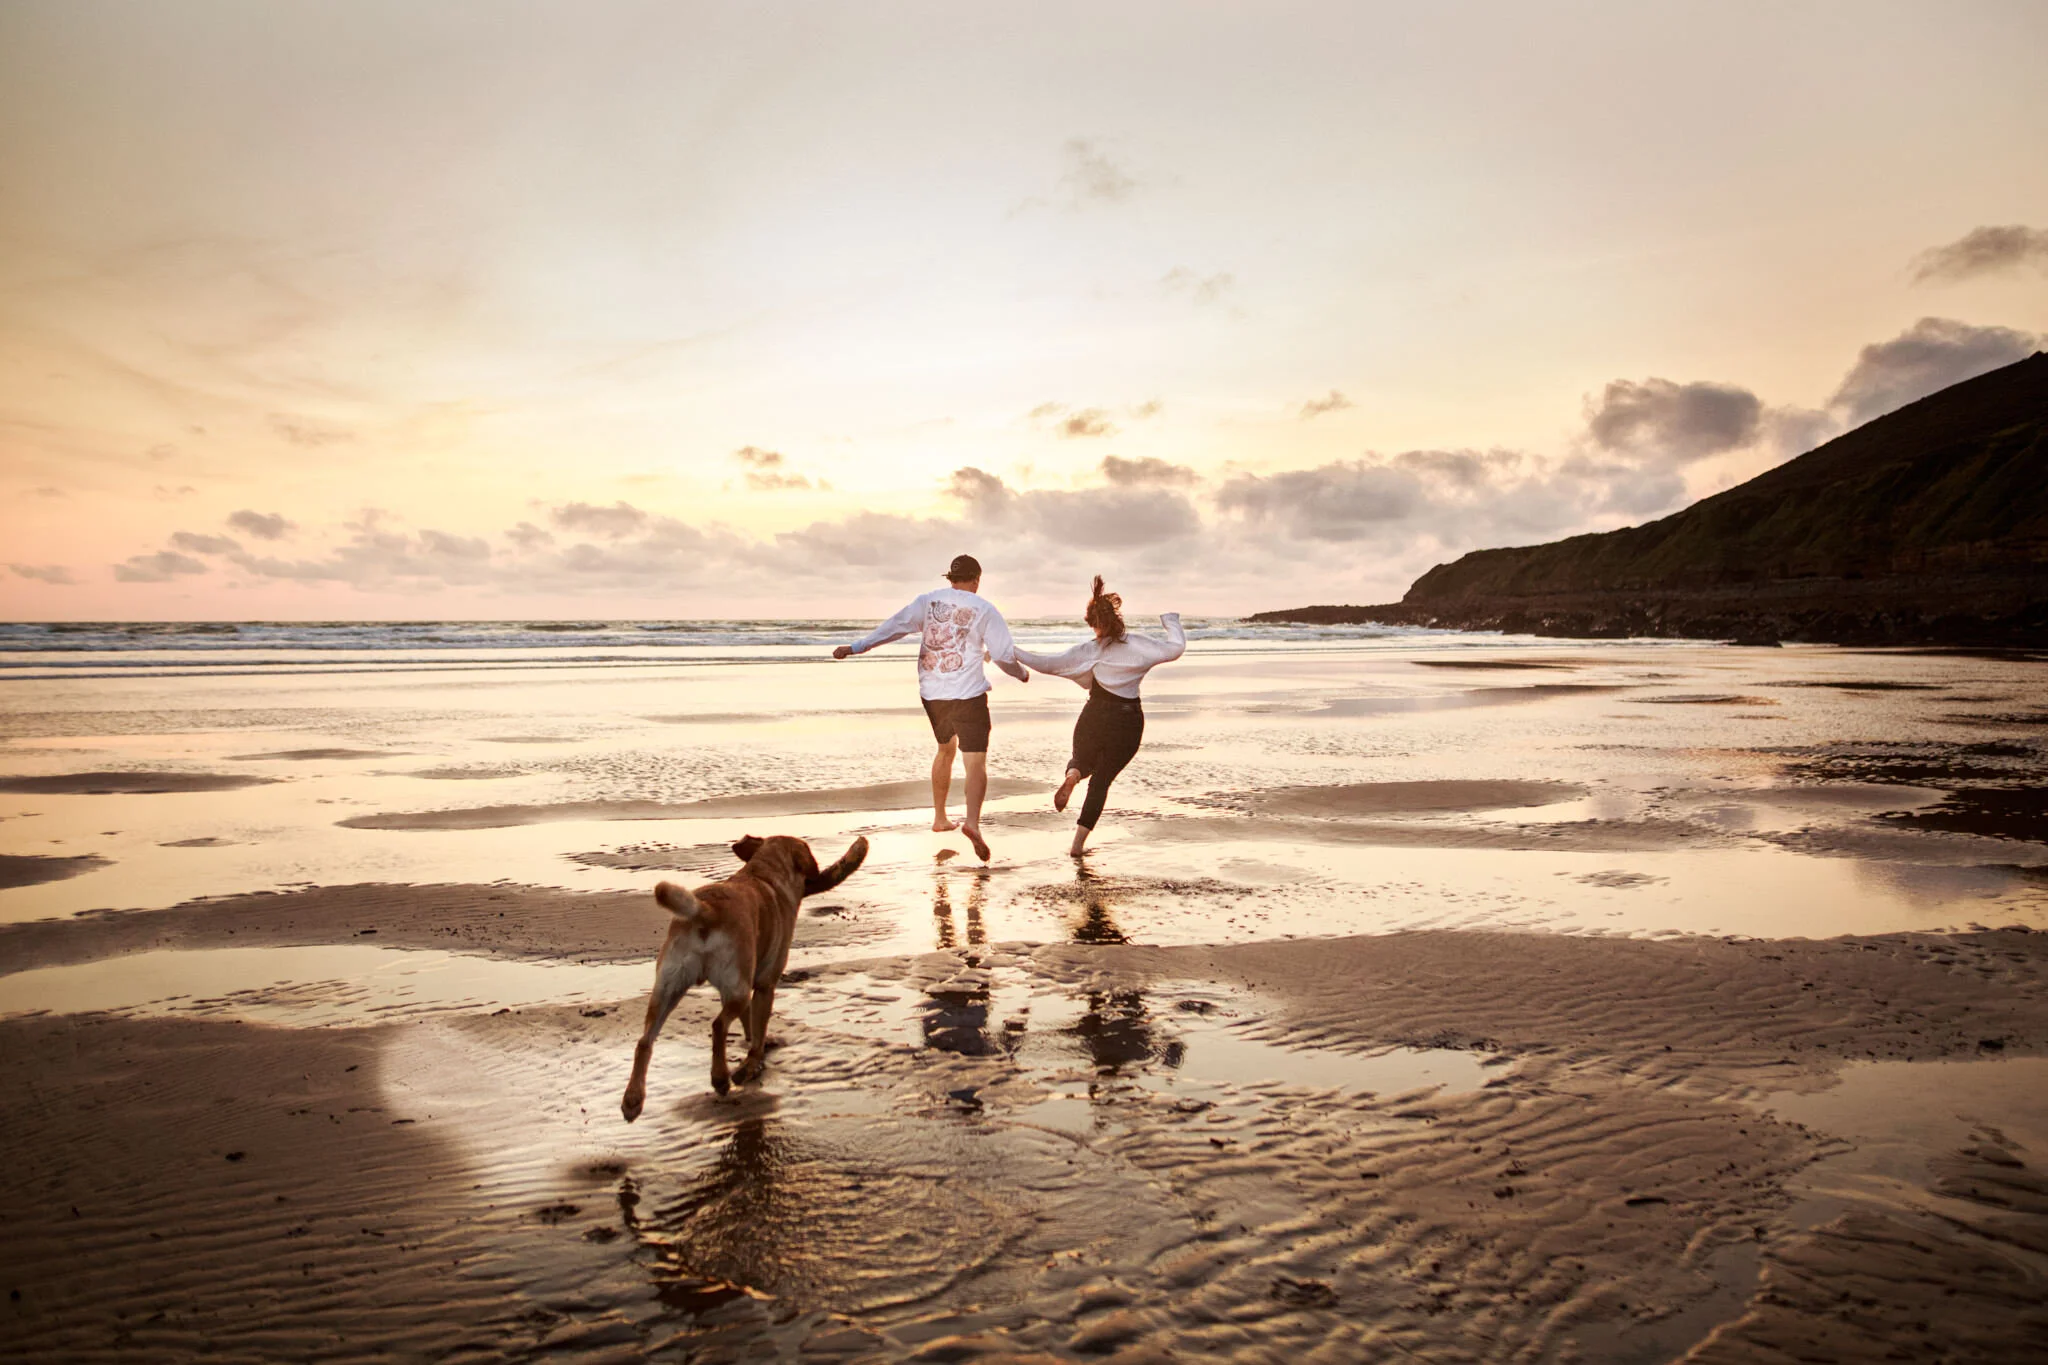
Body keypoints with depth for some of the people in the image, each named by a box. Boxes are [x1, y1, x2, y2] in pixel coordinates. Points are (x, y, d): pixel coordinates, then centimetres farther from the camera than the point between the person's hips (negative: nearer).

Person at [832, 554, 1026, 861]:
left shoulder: (928, 600, 6)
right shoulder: (984, 609, -2)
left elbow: (895, 626, -1)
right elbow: (1004, 655, -2)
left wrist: (856, 647, 2)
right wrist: (1021, 674, 18)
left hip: (932, 693, 5)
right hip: (968, 694, -5)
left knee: (946, 749, 26)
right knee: (976, 762, -9)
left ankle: (939, 818, 34)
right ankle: (972, 821, -32)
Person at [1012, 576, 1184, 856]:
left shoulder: (1088, 652, -4)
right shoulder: (1138, 645, -6)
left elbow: (1048, 663, -9)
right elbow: (1176, 648, -6)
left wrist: (1012, 653, -2)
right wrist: (1170, 620, 12)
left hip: (1095, 717, 0)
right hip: (1129, 720, 0)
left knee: (1082, 760, 28)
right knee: (1101, 780, 11)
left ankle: (1072, 775, -12)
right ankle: (1078, 842, 2)